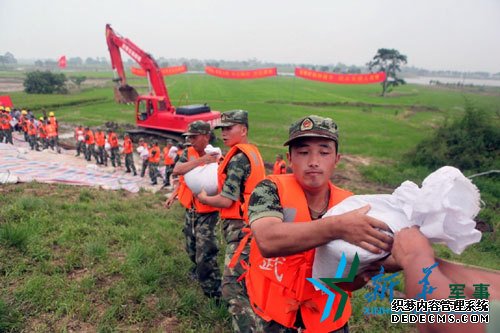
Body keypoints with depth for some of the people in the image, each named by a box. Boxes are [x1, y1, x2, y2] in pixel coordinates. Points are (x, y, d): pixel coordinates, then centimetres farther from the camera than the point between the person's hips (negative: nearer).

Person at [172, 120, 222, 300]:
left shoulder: (216, 157, -15)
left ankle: (214, 293, 6)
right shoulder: (188, 153, -1)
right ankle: (198, 269, 53)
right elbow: (176, 170, -19)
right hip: (190, 210, 6)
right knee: (192, 249, 25)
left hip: (207, 213, -6)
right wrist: (201, 160, -28)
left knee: (206, 255, -7)